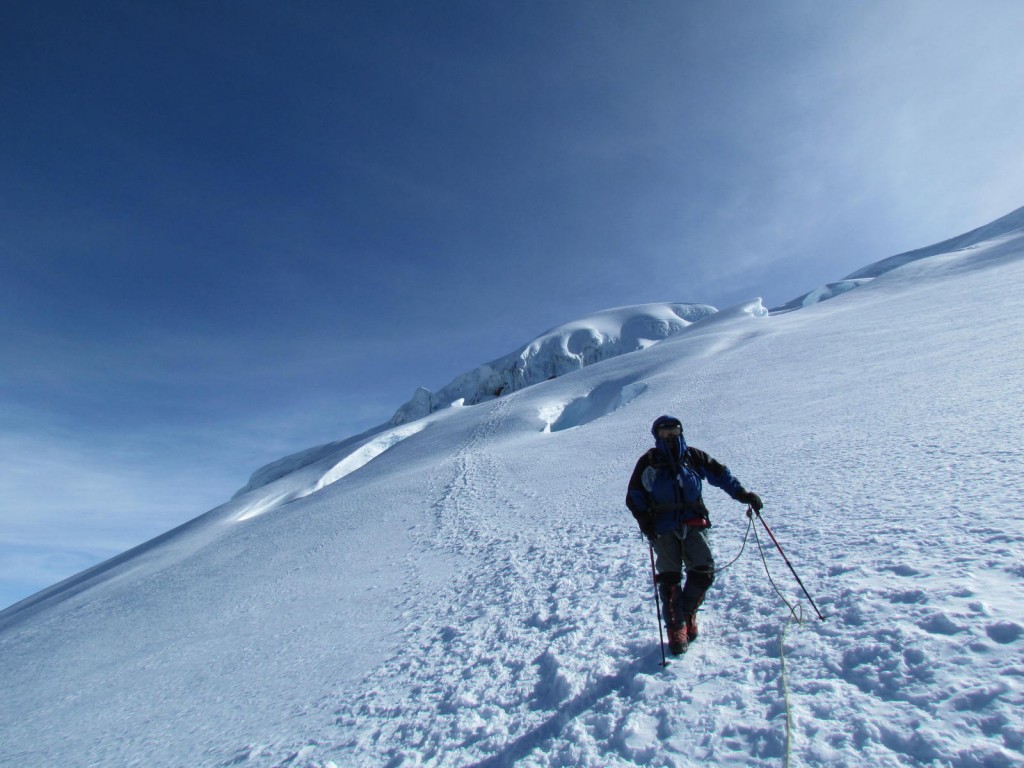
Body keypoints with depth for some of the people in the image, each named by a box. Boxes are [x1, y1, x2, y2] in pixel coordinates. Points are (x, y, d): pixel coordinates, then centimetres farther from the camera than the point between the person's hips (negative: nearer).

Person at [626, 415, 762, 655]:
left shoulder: (693, 456, 7)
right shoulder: (648, 462, 2)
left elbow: (720, 473, 13)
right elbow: (634, 495, 4)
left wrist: (742, 493, 0)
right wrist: (644, 520, -10)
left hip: (693, 522, 2)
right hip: (663, 527, -2)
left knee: (703, 571, -7)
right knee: (669, 577, -5)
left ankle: (688, 612, 20)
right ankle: (676, 627, 12)